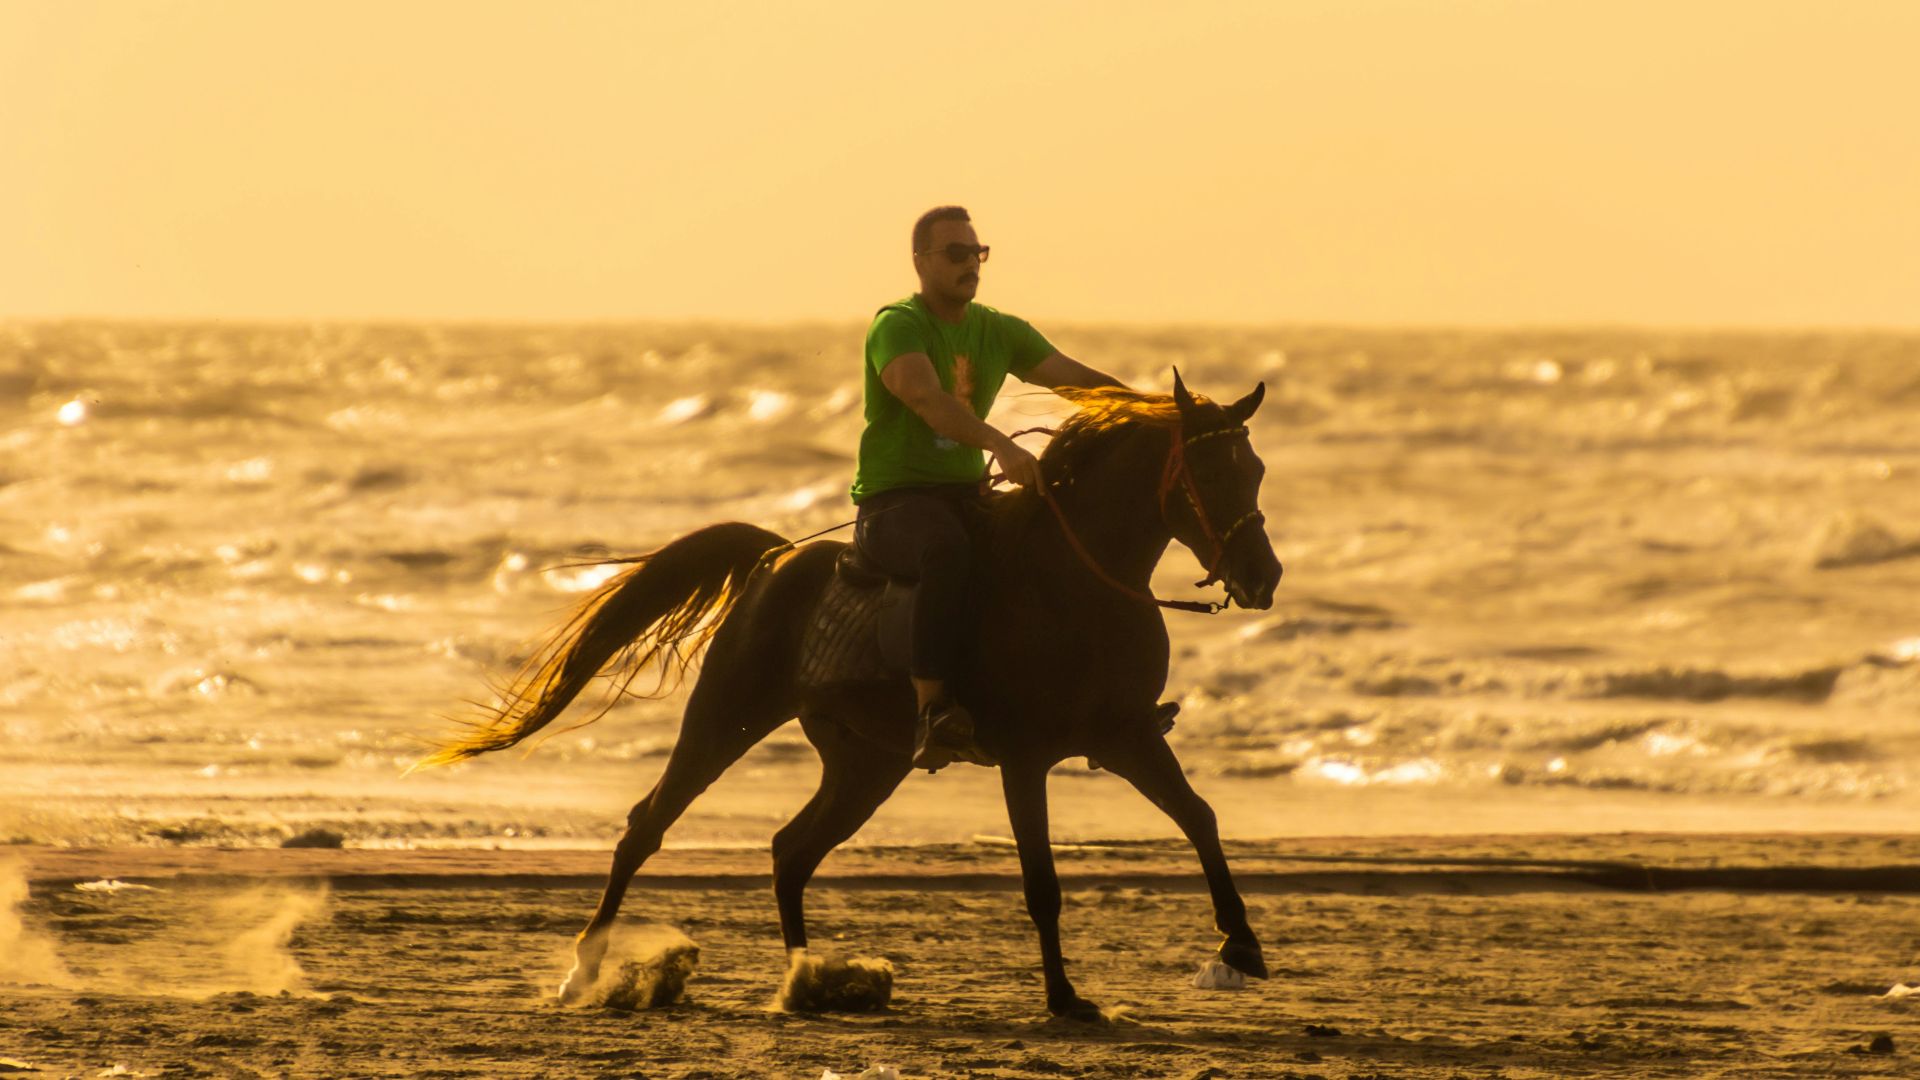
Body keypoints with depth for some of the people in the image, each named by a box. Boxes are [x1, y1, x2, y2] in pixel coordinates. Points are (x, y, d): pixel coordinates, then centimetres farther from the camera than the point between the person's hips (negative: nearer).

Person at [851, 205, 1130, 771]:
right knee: (948, 552, -40)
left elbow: (1076, 378, 8)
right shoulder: (897, 326, -10)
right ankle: (932, 714, -45)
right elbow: (926, 396, -29)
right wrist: (1000, 445, -44)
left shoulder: (999, 332, 13)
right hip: (894, 501, -8)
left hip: (967, 495, 8)